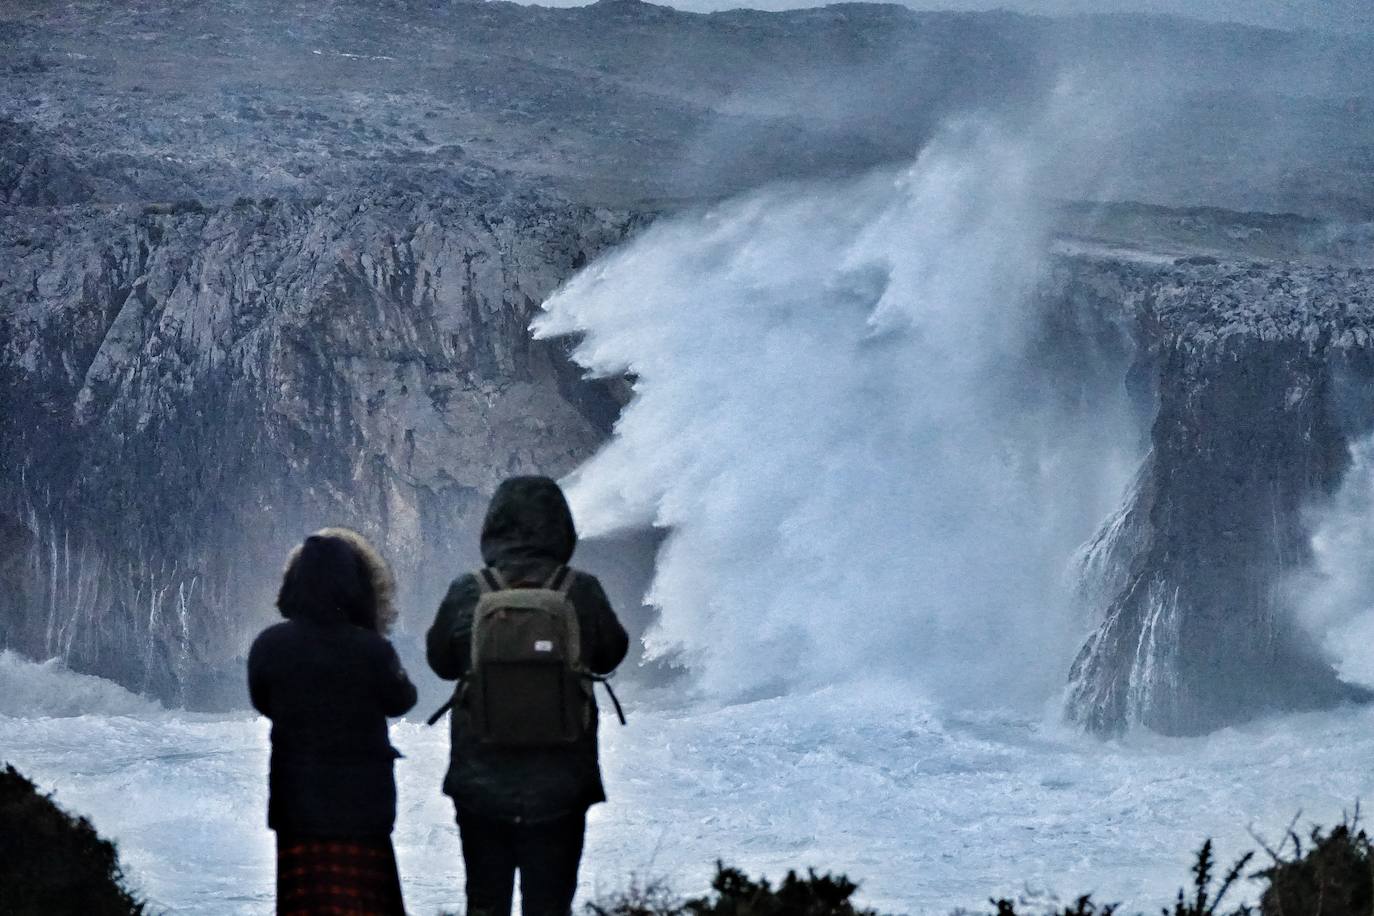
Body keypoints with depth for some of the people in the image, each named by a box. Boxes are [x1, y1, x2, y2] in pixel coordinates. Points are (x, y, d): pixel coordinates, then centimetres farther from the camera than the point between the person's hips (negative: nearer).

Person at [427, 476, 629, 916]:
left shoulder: (466, 593, -9)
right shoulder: (581, 591, -10)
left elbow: (441, 660, 5)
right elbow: (610, 654, 6)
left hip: (481, 782, 0)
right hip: (559, 785, 0)